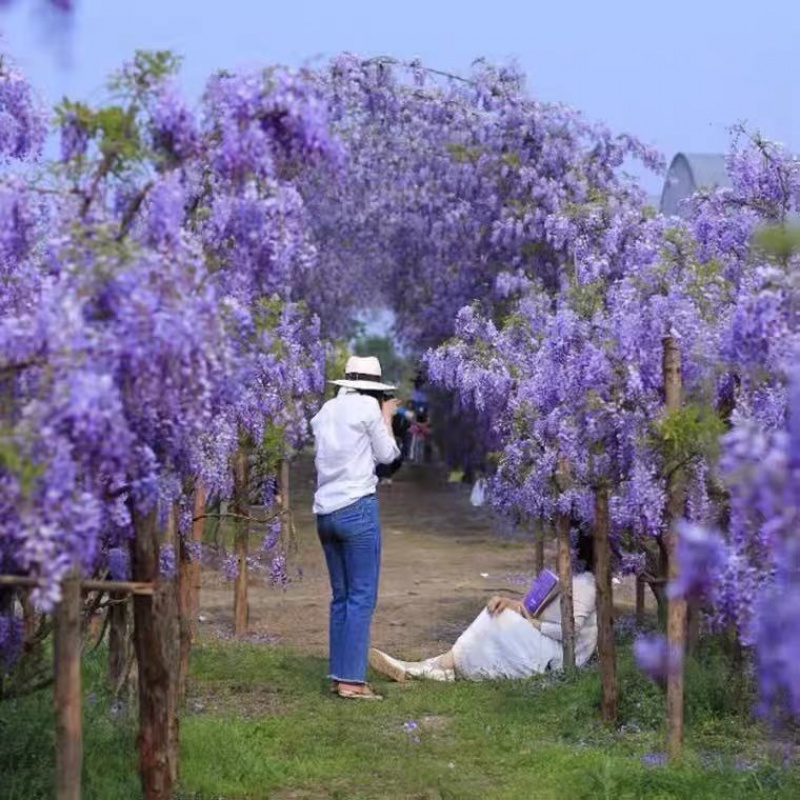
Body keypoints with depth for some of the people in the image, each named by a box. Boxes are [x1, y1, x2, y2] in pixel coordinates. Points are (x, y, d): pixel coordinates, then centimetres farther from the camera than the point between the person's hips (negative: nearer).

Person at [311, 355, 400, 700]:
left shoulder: (326, 410, 14)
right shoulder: (368, 407, -5)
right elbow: (386, 455, 1)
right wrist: (387, 418, 16)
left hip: (325, 511, 7)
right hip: (357, 508, -7)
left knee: (341, 596, 13)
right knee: (362, 597, -4)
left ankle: (338, 675, 13)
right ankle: (352, 680, -6)